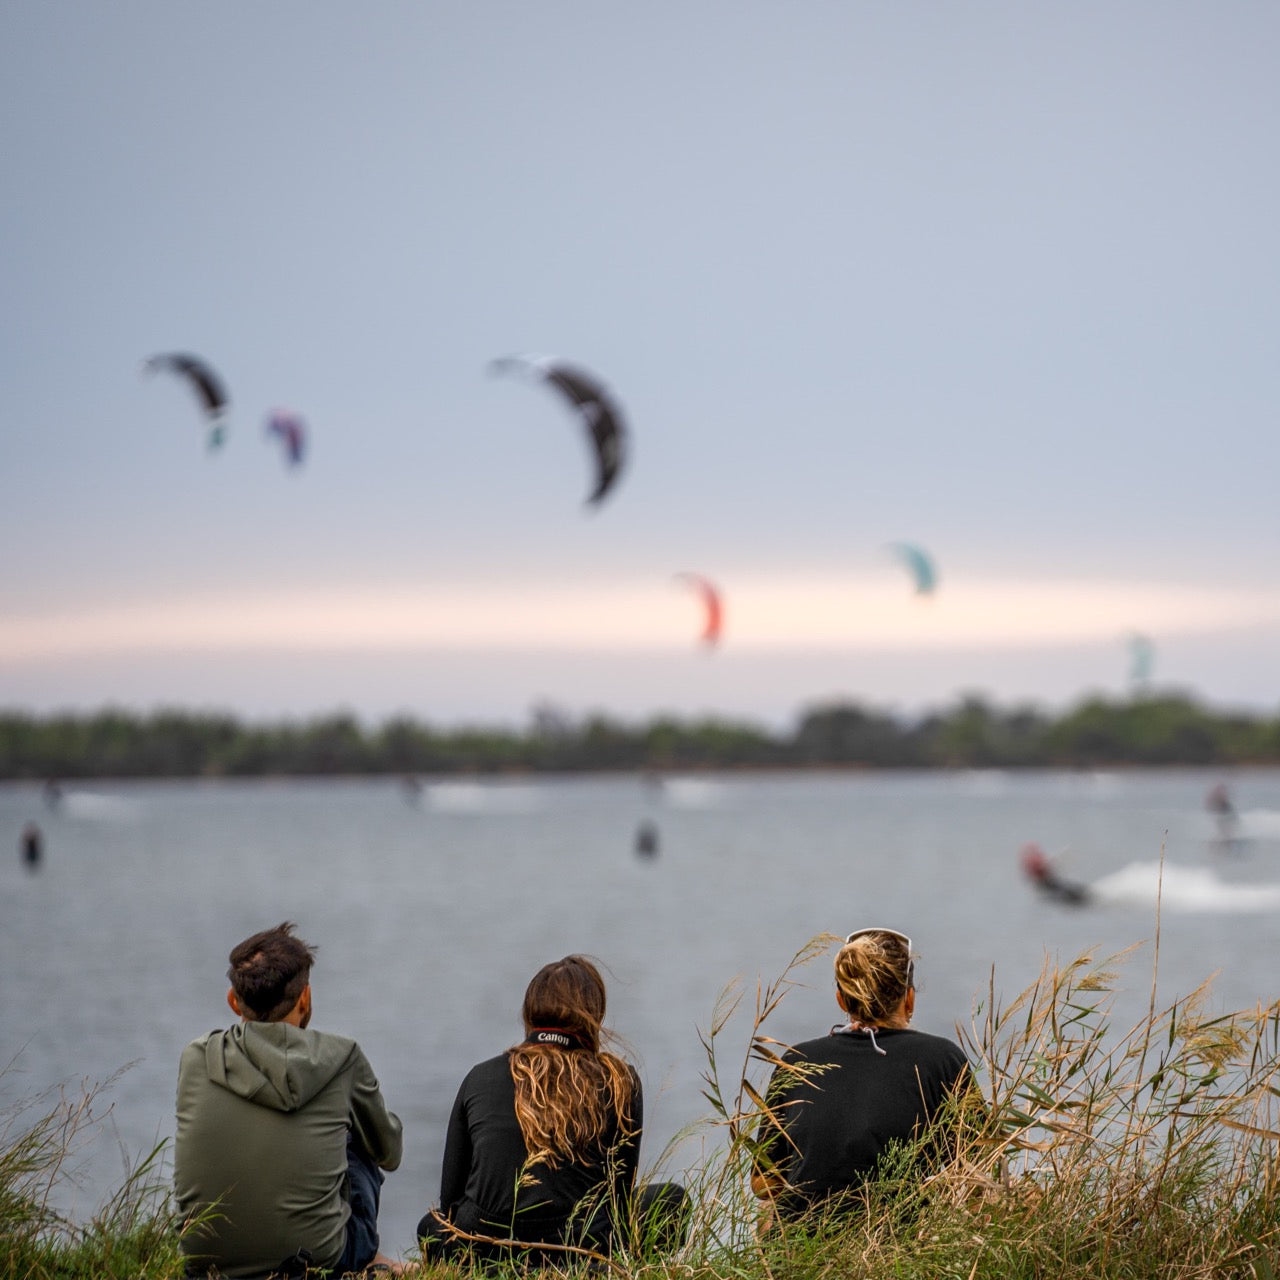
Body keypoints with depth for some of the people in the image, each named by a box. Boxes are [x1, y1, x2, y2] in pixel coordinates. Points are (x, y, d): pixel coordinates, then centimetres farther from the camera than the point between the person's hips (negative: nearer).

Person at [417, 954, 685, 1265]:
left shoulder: (479, 1078, 11)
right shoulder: (618, 1082, 7)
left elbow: (450, 1196, 16)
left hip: (481, 1252, 2)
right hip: (579, 1252, -2)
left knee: (433, 1226, 38)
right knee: (671, 1198, 24)